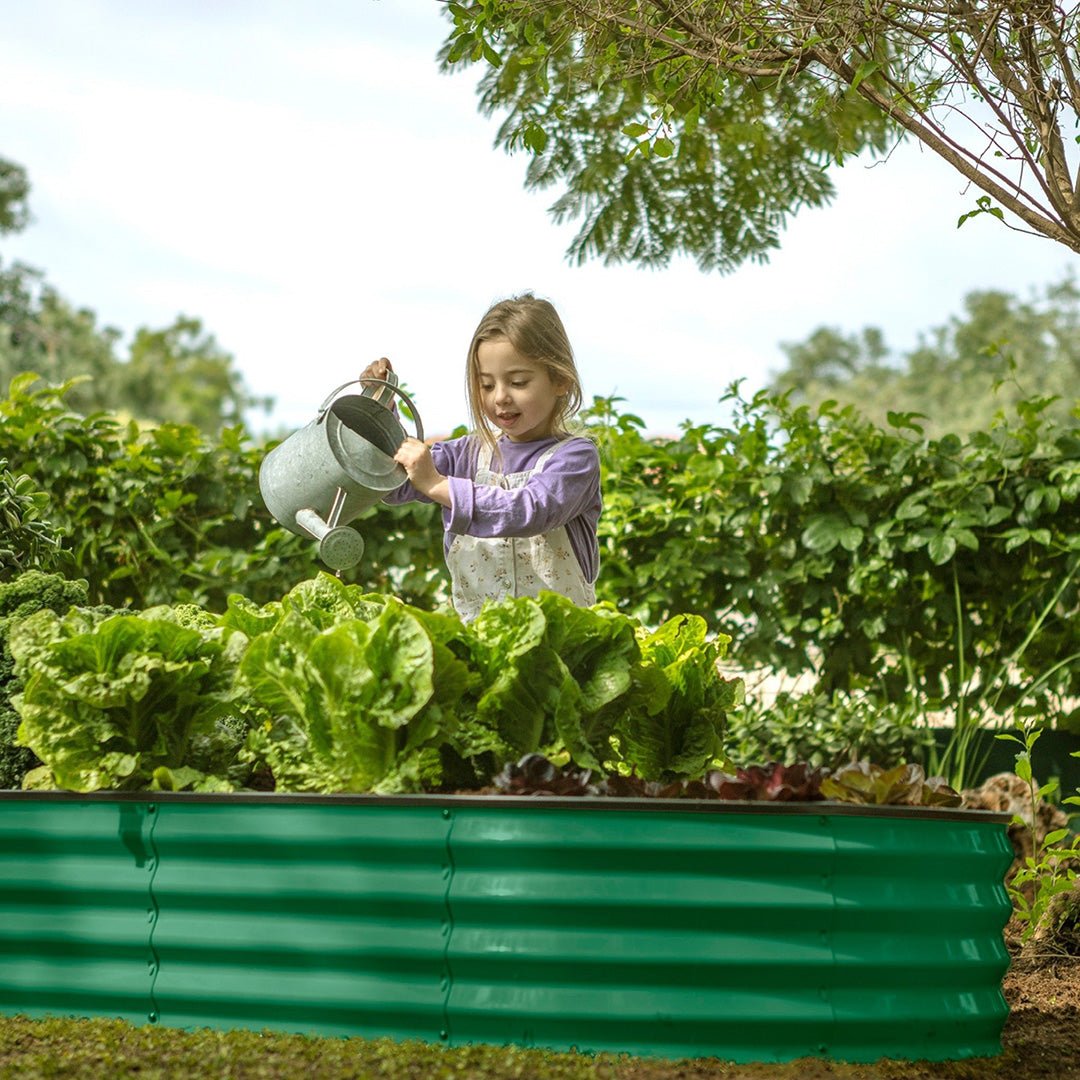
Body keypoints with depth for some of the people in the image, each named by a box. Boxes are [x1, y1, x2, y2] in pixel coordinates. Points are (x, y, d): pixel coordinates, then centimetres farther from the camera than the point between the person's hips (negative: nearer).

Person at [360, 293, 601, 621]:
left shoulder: (575, 455, -2)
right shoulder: (471, 453, 13)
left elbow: (531, 511, -19)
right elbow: (395, 485, 9)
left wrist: (437, 486, -23)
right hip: (471, 630, 4)